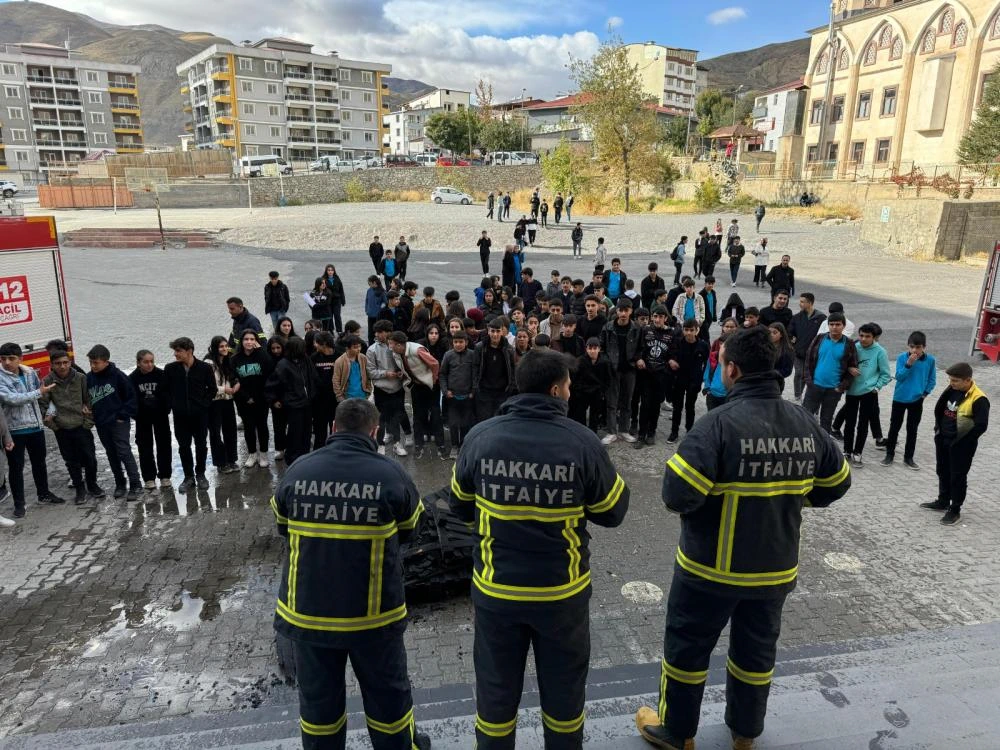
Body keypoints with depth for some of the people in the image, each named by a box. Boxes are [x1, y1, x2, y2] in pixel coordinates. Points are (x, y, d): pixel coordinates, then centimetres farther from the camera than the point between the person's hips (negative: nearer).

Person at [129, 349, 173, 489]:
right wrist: (135, 413, -10)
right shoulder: (132, 378, -11)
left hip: (160, 415, 0)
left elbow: (167, 394, -7)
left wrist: (166, 409, -16)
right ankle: (149, 477, 16)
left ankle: (164, 475, 19)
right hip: (142, 417, 0)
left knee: (164, 445, 8)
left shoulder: (161, 375, -12)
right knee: (145, 447, 7)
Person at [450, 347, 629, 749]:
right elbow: (613, 512, -5)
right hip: (562, 592, -1)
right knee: (563, 689, 23)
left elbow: (460, 508, 2)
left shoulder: (480, 437, -12)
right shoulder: (582, 441, -17)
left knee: (496, 690, 21)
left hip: (496, 589, 1)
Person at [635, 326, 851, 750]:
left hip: (711, 567, -5)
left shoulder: (721, 423, -24)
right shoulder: (805, 424, -3)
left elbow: (678, 492, -30)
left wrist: (680, 502, -8)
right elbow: (837, 482, 10)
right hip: (776, 568, 6)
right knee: (756, 650, 23)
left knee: (686, 648, 15)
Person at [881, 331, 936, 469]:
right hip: (899, 398, -1)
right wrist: (908, 364, -27)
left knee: (912, 429, 9)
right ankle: (890, 454, 20)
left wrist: (925, 392, -5)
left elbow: (932, 379, 3)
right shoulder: (902, 357, -12)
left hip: (917, 400, 1)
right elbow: (899, 377, -17)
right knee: (894, 427, 8)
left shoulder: (930, 360, -8)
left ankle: (908, 458, 20)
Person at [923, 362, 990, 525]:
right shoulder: (951, 390, 0)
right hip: (943, 440, 7)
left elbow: (981, 425, -21)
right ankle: (943, 502, 37)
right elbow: (939, 409, 14)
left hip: (961, 445, -7)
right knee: (943, 472, 20)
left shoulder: (978, 399, -22)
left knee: (958, 477, 5)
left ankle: (955, 510, 18)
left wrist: (961, 441, -15)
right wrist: (938, 428, 8)